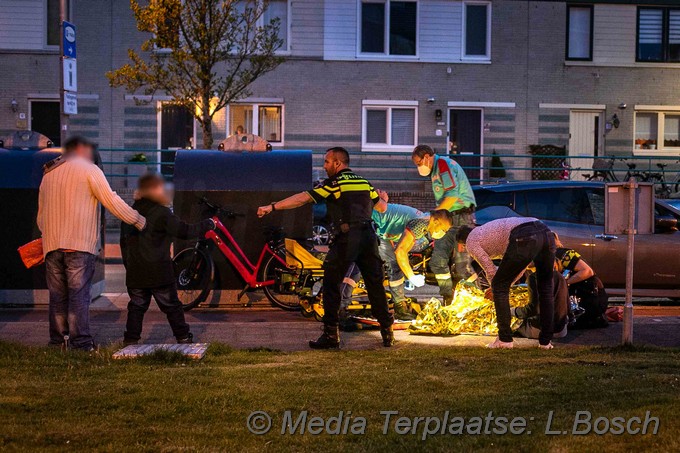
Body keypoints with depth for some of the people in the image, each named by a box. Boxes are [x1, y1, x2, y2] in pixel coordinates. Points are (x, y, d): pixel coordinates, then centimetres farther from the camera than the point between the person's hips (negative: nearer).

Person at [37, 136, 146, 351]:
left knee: (57, 295, 9)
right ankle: (81, 342, -7)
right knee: (79, 294, -5)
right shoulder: (89, 170, 1)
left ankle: (57, 341, 11)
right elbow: (111, 200, -7)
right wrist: (139, 221, -2)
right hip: (80, 244, -5)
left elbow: (40, 215, 23)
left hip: (52, 244, 6)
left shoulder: (49, 174, 21)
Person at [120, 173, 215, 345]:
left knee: (136, 306, 10)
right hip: (159, 272, -5)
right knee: (172, 306, 6)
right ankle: (183, 337, 12)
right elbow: (184, 231, -8)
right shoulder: (162, 213, -10)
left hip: (135, 272, 5)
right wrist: (207, 224, 4)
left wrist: (127, 264, 25)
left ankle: (130, 340, 5)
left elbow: (124, 242, 16)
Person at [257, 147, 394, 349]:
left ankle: (331, 335, 2)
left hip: (347, 238, -6)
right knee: (375, 285, 12)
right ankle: (387, 332, 14)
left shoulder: (334, 183, -2)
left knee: (332, 284, 3)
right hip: (369, 236, 6)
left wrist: (272, 207, -10)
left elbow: (303, 198, -10)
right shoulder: (364, 182, 16)